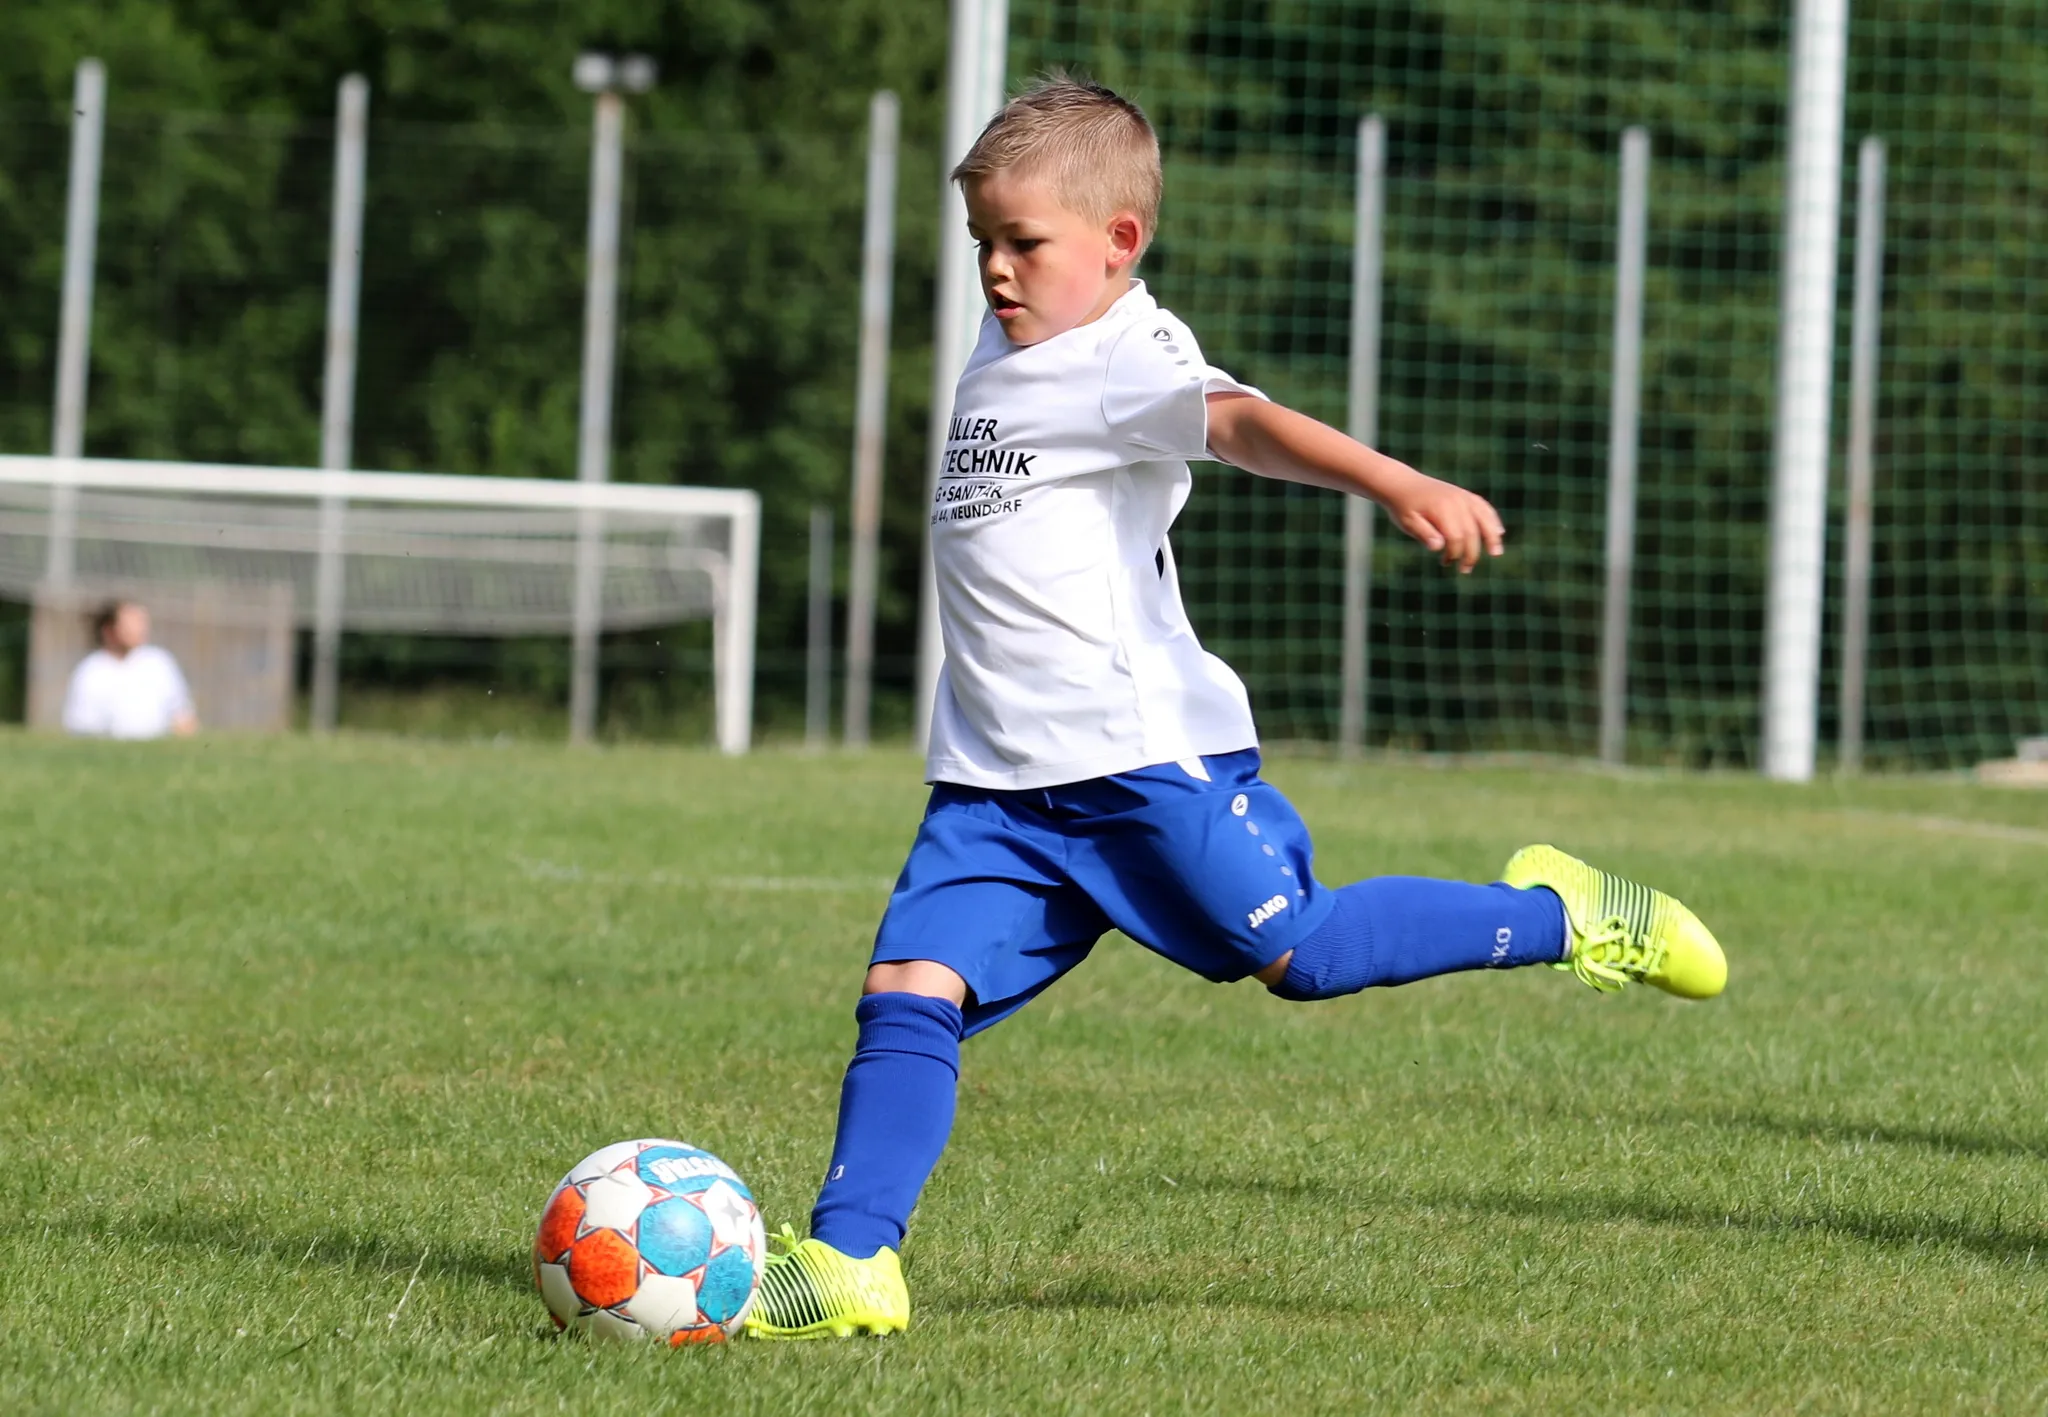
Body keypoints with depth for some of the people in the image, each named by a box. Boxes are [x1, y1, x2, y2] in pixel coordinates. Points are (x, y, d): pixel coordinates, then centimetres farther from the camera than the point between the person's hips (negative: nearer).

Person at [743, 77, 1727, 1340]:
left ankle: (1561, 918, 13)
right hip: (996, 786, 8)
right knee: (910, 991, -6)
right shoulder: (1007, 358, 15)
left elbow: (1243, 423, -33)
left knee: (1300, 955, -6)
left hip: (1147, 757, -7)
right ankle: (849, 1262, -7)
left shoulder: (1126, 358, -13)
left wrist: (1402, 487, -49)